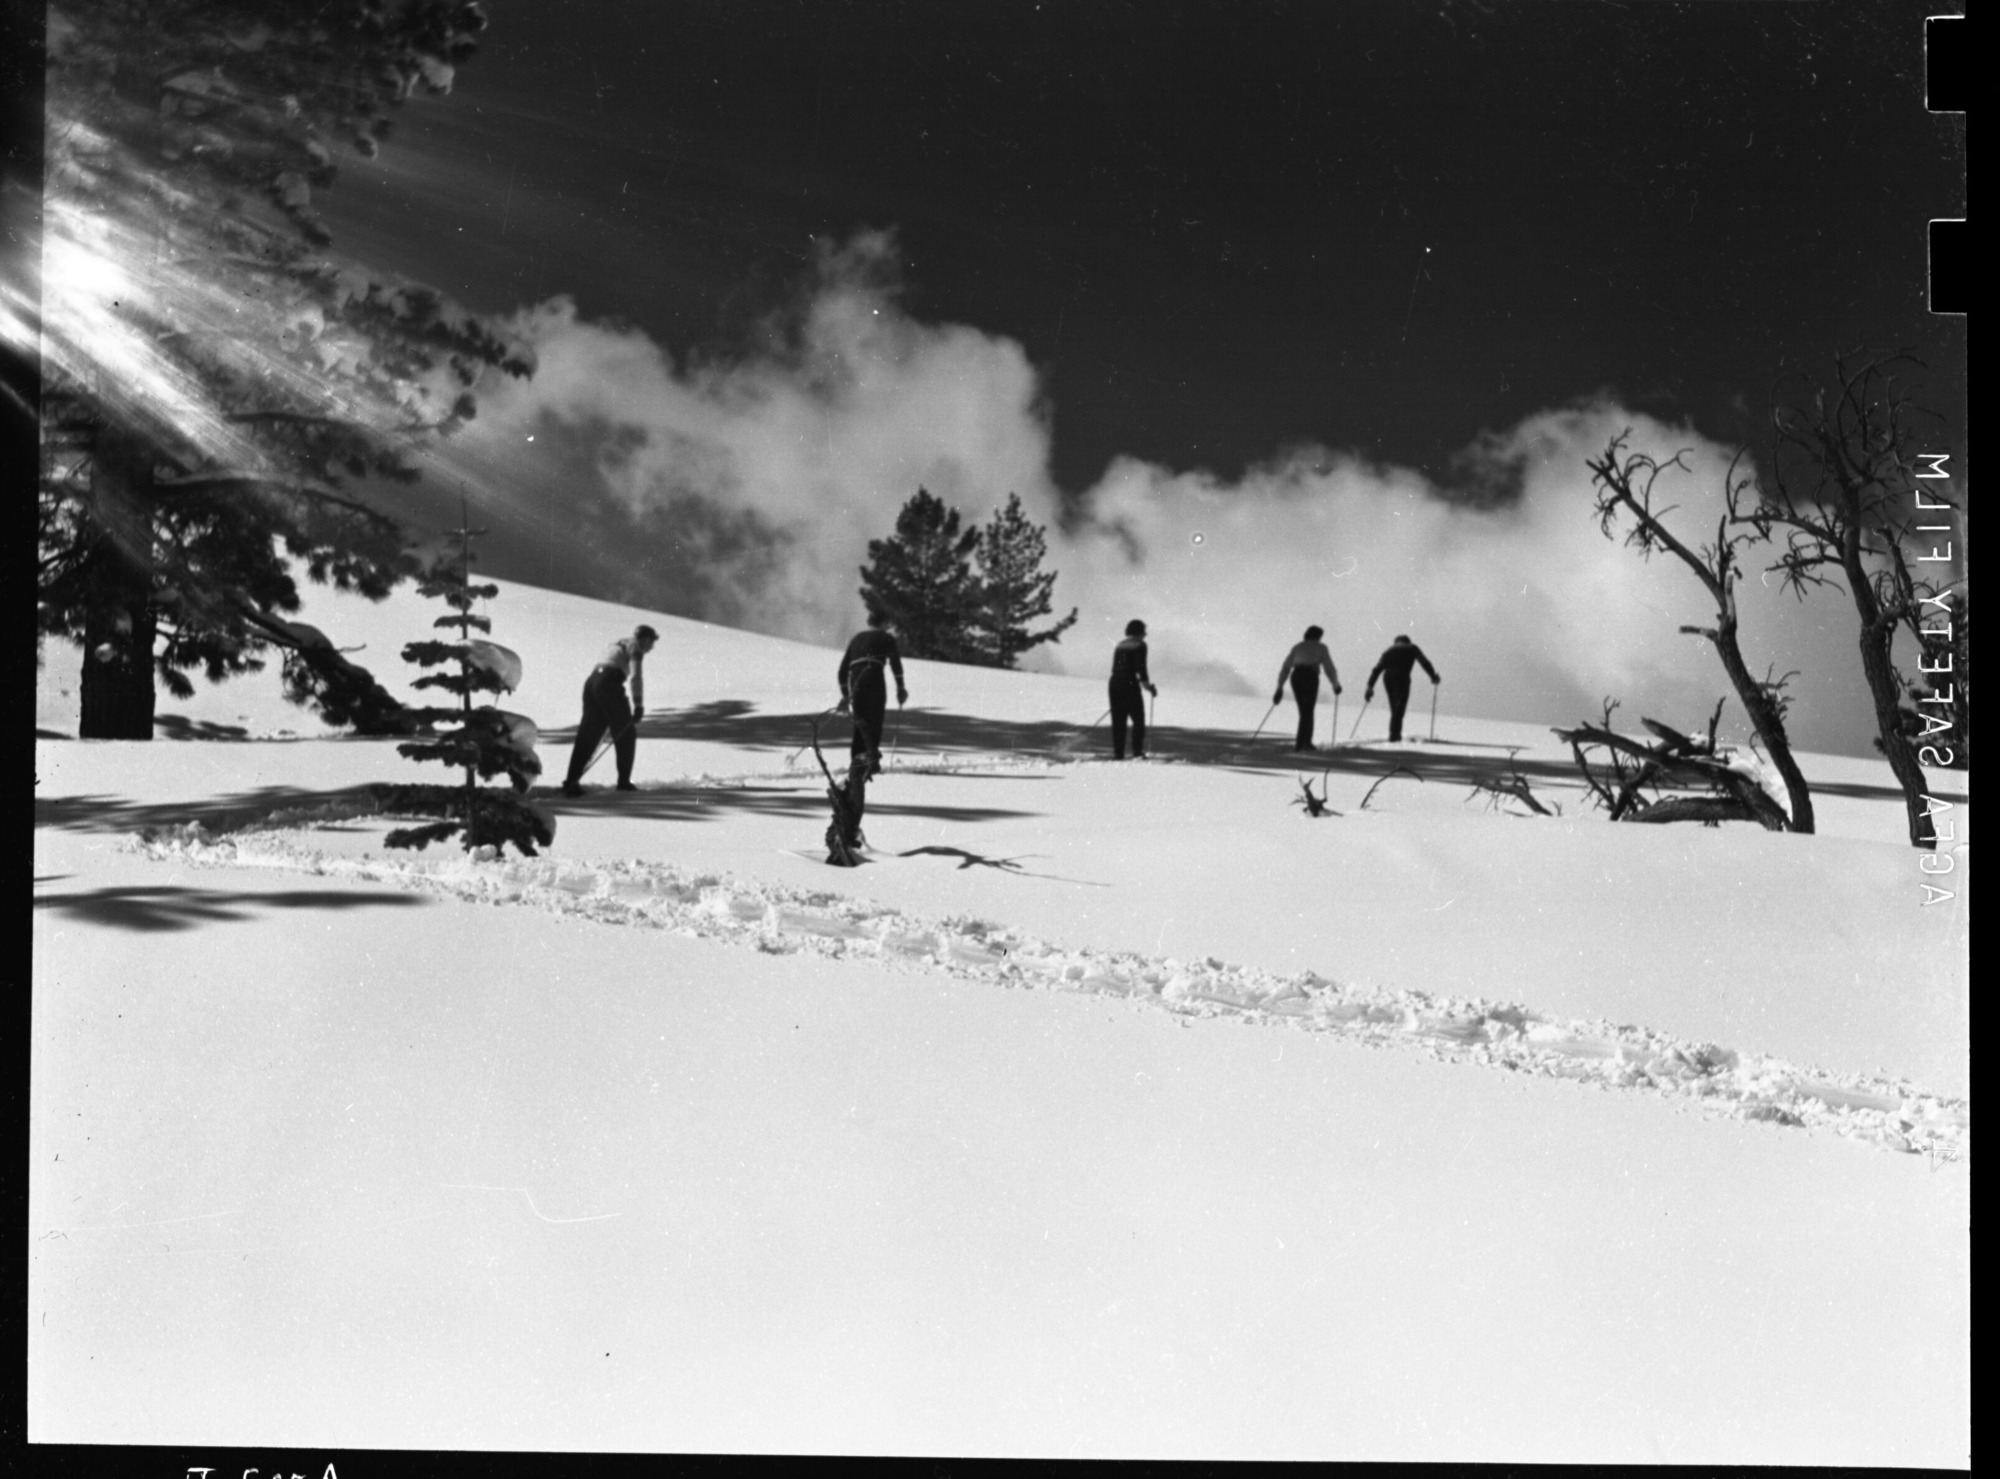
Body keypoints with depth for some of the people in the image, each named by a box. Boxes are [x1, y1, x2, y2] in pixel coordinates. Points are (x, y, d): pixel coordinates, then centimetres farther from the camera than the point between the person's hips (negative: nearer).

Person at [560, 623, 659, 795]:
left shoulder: (617, 644, 29)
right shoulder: (634, 646, 3)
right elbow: (636, 675, -12)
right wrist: (639, 704, -17)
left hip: (591, 681, 8)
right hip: (609, 683, -8)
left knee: (588, 735, 5)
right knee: (626, 733, 6)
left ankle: (571, 781, -4)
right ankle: (623, 781, 8)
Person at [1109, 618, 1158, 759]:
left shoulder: (1119, 646, 17)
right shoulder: (1140, 645, -3)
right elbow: (1141, 668, -12)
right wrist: (1149, 686, 0)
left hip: (1114, 683, 6)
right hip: (1130, 684, -6)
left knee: (1118, 721, 8)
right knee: (1138, 719, 1)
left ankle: (1117, 753, 3)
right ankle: (1137, 752, -8)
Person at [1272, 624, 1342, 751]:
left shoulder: (1297, 647, 21)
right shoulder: (1321, 647, 12)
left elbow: (1285, 667, 16)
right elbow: (1329, 667, 10)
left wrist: (1280, 687, 16)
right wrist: (1336, 684, 24)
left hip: (1296, 677, 4)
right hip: (1311, 677, -4)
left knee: (1304, 710, 15)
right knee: (1308, 711, 0)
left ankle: (1307, 741, 13)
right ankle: (1300, 743, -10)